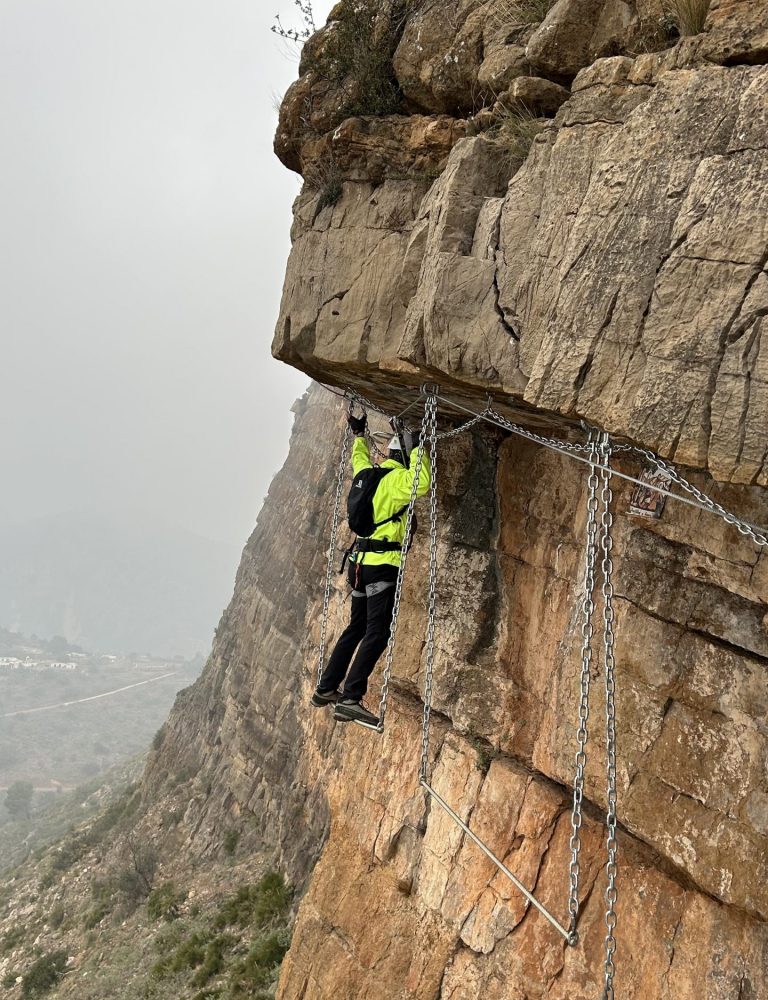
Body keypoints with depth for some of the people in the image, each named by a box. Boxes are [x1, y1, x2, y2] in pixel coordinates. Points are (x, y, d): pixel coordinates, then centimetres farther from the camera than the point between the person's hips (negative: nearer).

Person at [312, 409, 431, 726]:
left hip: (361, 562, 9)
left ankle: (326, 689, 23)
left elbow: (358, 458, 37)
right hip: (383, 564, -9)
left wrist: (359, 434, 51)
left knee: (356, 628, 18)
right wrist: (418, 450, -17)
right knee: (377, 633, -12)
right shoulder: (397, 478, -10)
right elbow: (421, 483, -30)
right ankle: (350, 699, -20)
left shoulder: (369, 473, 15)